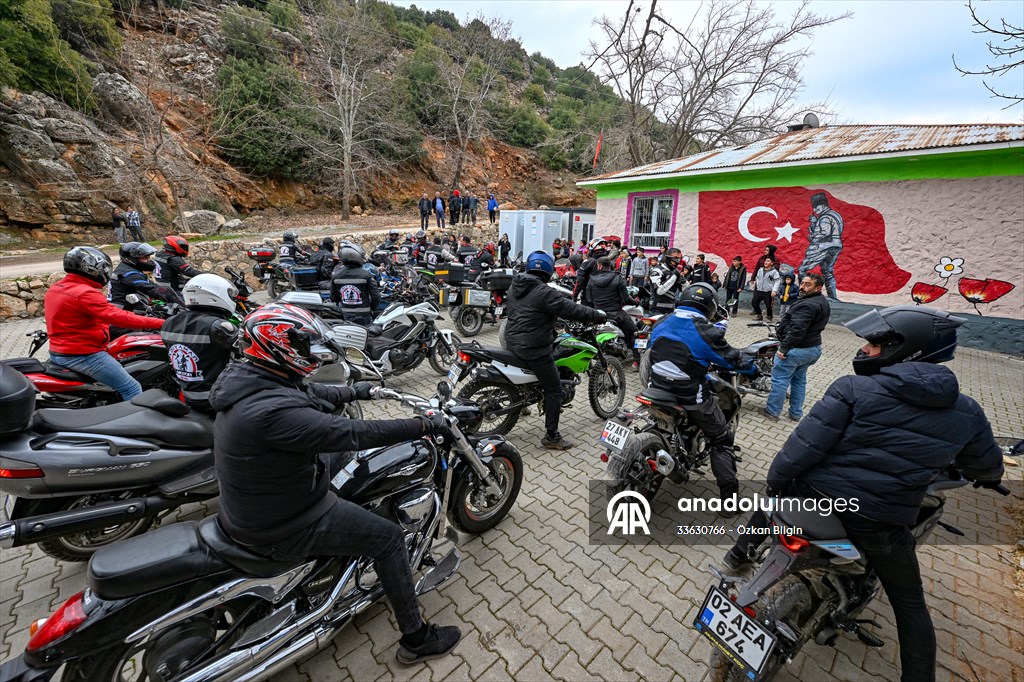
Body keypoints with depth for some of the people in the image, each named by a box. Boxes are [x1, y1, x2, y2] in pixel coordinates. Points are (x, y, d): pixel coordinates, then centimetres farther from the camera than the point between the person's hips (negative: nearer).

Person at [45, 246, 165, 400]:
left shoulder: (54, 289, 9)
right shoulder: (86, 293, -23)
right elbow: (119, 317, -32)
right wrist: (160, 323, -34)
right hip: (82, 356, -11)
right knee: (132, 389, -11)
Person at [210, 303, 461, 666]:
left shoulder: (246, 378, -4)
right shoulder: (273, 410, -35)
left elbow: (309, 393, 10)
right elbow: (353, 433, -35)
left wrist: (353, 392, 21)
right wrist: (423, 425, -25)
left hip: (252, 501, 10)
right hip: (282, 528, -9)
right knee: (390, 538, -1)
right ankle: (416, 639, 17)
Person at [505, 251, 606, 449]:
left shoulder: (515, 286, 6)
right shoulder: (544, 292, -19)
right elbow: (573, 311, -17)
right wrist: (600, 315, -4)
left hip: (513, 341, 9)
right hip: (533, 348, -9)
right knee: (554, 388, 1)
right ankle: (551, 436, 7)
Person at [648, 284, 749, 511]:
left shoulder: (661, 324, 2)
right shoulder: (706, 332, -17)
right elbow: (733, 360, -7)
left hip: (659, 389, 6)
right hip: (691, 398, -5)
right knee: (721, 440, 13)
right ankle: (730, 499, 17)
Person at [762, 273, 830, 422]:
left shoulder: (808, 305, -24)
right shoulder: (823, 302, 10)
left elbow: (797, 330, -30)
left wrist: (783, 349, -24)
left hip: (796, 349, -10)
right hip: (814, 348, 10)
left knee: (780, 380, 1)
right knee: (799, 380, 19)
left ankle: (772, 411, 10)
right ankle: (796, 413, 28)